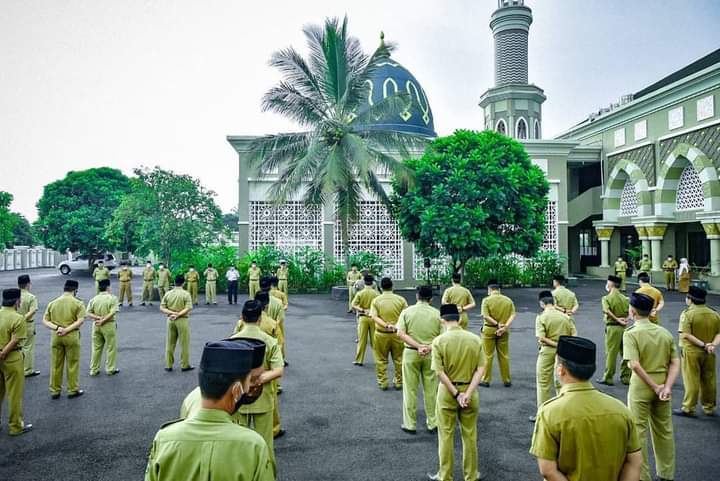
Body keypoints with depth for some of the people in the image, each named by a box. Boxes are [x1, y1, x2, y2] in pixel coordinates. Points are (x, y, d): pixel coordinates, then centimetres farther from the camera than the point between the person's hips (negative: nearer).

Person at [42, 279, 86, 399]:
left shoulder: (52, 303, 7)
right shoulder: (78, 303, -6)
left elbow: (45, 320, 3)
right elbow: (80, 320, -16)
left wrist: (56, 328, -9)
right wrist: (67, 330, -14)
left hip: (56, 336, 4)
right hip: (72, 336, -4)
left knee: (55, 364, 13)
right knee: (72, 364, 6)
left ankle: (54, 390, 21)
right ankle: (73, 390, 14)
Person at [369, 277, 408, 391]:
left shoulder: (376, 300, -4)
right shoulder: (401, 299, -5)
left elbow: (374, 317, -15)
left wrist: (386, 325, -23)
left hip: (381, 334, 0)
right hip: (397, 333, 0)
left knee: (381, 360, 13)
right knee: (398, 359, 14)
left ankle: (383, 383, 18)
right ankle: (399, 382, 23)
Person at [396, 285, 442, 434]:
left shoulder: (407, 312, -2)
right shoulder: (437, 313, -2)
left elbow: (400, 333, -11)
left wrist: (418, 346, -14)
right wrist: (429, 347, -14)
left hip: (411, 353, 0)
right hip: (431, 354, 1)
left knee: (410, 390, 9)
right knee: (431, 390, 12)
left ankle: (410, 424, 16)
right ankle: (433, 423, 21)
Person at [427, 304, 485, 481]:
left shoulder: (439, 341, -13)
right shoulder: (475, 339, -5)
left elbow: (440, 372, -17)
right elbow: (480, 370, -9)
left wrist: (456, 394, -12)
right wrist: (468, 393, -13)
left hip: (448, 392, -2)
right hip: (469, 390, 2)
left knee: (446, 435, 12)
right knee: (470, 435, 16)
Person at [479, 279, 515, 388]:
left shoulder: (486, 300, -9)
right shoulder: (508, 300, 2)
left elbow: (485, 316, -18)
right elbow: (513, 315, -6)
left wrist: (497, 324, -16)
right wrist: (505, 326, -14)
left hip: (489, 329, -3)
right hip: (504, 331, 3)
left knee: (488, 356, 6)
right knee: (504, 356, 13)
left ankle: (486, 380, 12)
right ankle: (506, 380, 20)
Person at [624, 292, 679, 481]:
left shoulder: (631, 333, -15)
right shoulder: (665, 332, 2)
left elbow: (635, 365, -24)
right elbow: (676, 363, -1)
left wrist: (655, 387, -15)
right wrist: (667, 387, -8)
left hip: (641, 388, -5)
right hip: (662, 388, 5)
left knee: (638, 433, 7)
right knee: (664, 431, 18)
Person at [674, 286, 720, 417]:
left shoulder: (687, 314, -14)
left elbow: (686, 335, -20)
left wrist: (703, 345, -17)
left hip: (692, 352, -5)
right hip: (709, 353, 5)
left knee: (691, 381, 1)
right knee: (709, 380, 14)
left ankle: (688, 408, 5)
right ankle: (709, 408, 25)